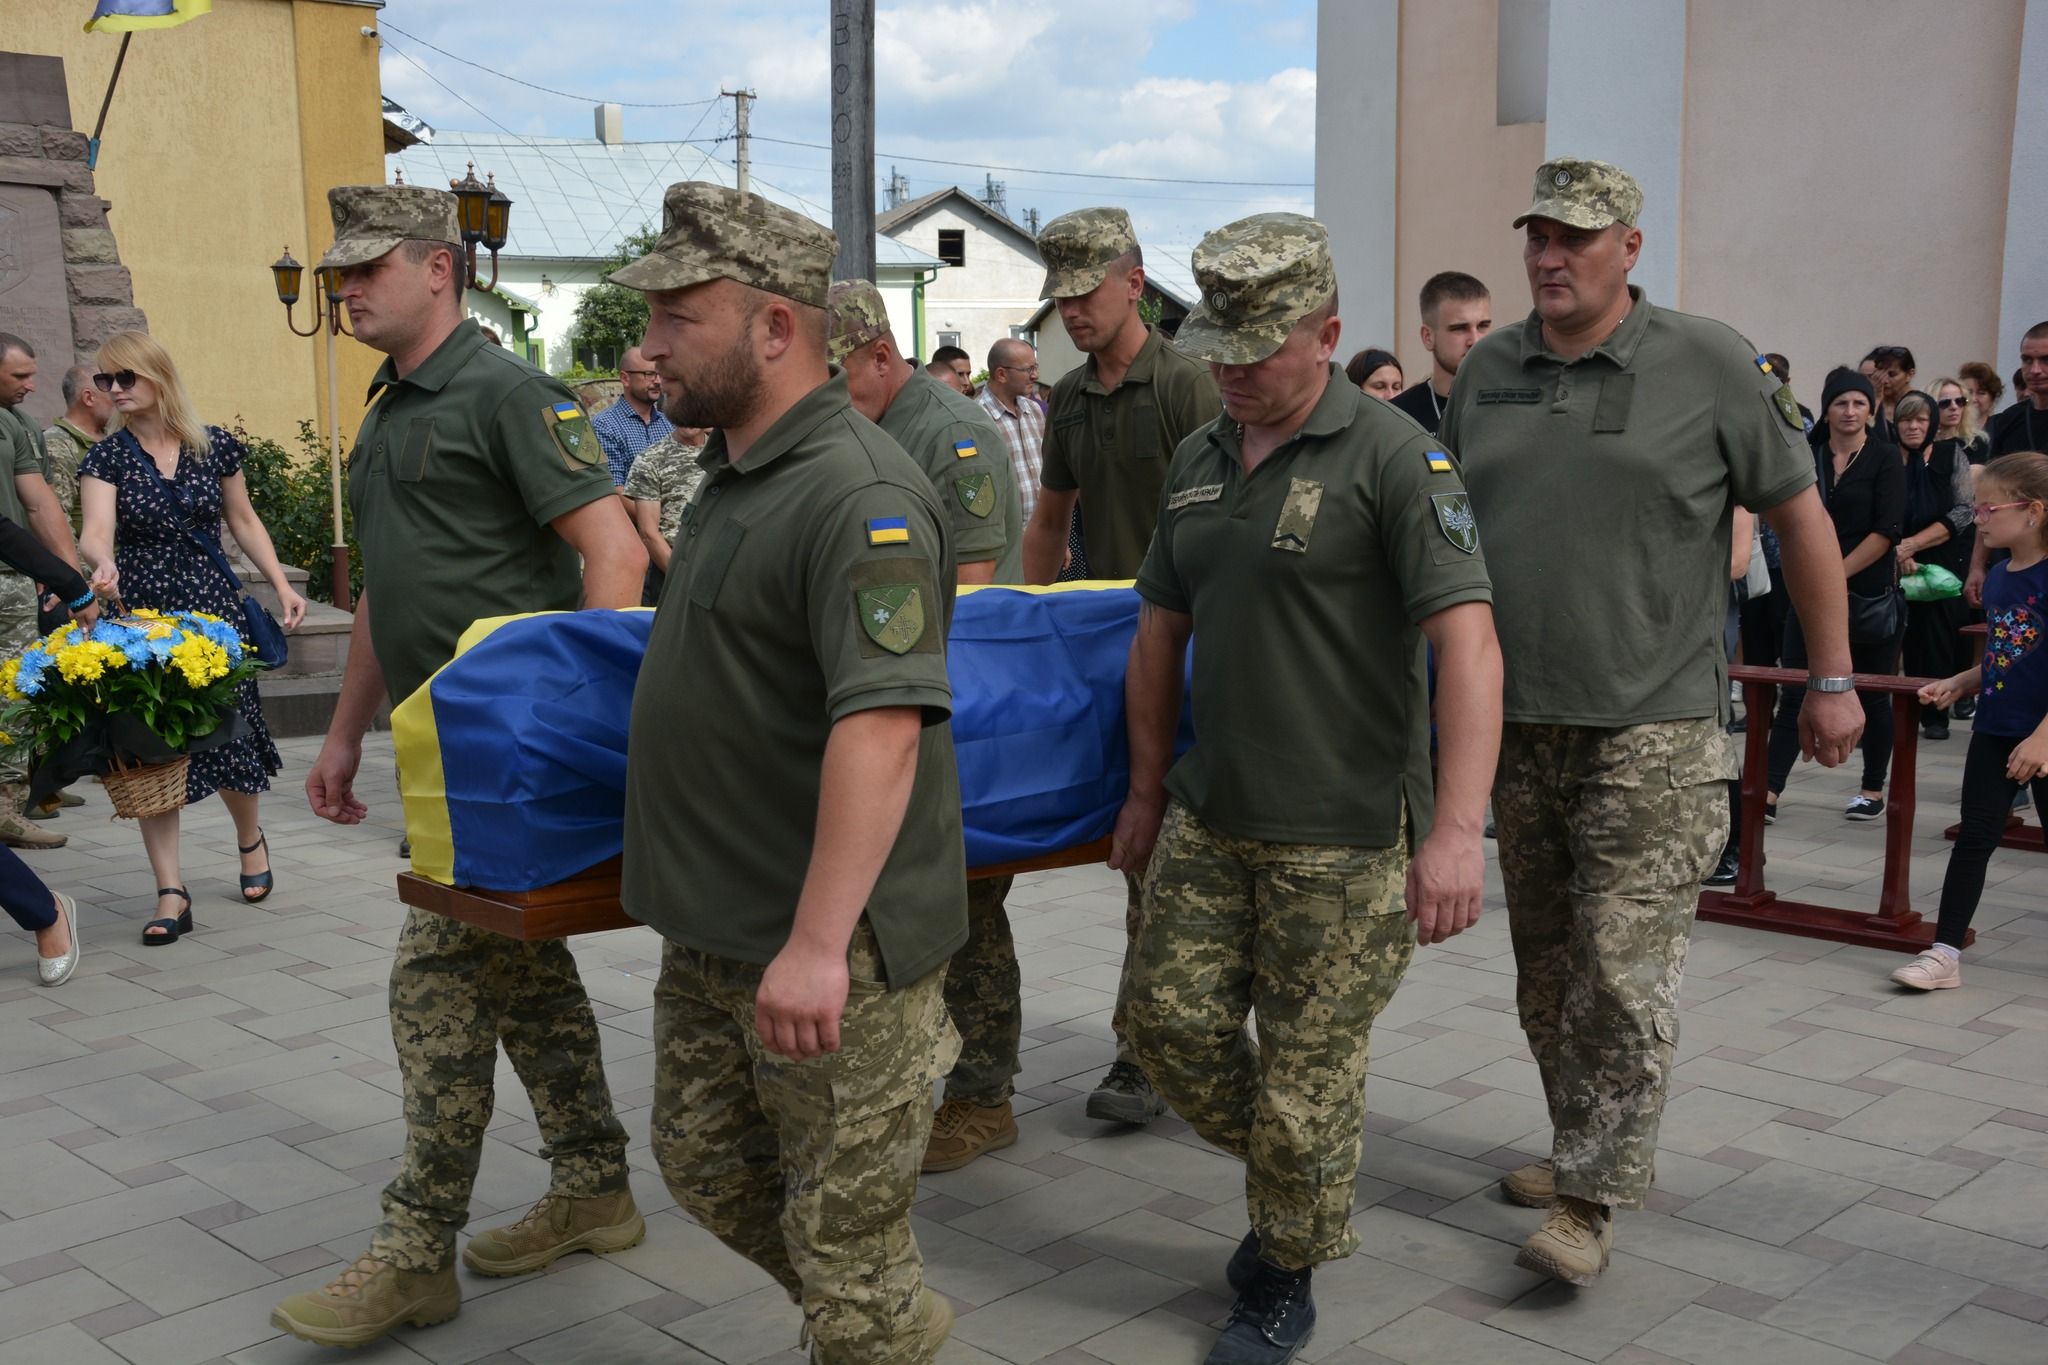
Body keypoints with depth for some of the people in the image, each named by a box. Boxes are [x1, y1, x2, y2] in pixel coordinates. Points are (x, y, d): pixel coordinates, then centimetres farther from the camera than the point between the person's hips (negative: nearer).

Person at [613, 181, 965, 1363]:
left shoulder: (859, 496, -22)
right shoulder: (736, 473, 12)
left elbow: (881, 726, -30)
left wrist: (817, 943, -33)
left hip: (829, 953, -10)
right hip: (715, 931, 10)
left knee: (847, 1235, 4)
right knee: (708, 1167, 24)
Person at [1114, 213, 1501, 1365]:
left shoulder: (1394, 458, -13)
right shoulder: (1198, 461, 10)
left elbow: (1467, 636, -22)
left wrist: (1459, 827, -30)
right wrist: (1149, 792, 20)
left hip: (1342, 834, -7)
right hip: (1211, 816, 7)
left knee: (1307, 1074, 4)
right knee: (1173, 1021, 10)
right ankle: (1306, 1173, 36)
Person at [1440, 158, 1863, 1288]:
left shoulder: (1710, 365, -4)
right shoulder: (1486, 372, 8)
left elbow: (1799, 516, 1)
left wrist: (1834, 679, 1)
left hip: (1650, 729, -5)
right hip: (1518, 726, 5)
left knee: (1621, 969, -6)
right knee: (1545, 968, 13)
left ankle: (1592, 1199, 4)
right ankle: (1588, 1147, 30)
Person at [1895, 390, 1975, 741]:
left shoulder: (1952, 455, 2)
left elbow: (1962, 513, -5)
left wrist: (1912, 544, -14)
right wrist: (1899, 554, -17)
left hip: (1944, 565, 0)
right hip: (1896, 568, 0)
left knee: (1937, 642, -1)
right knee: (1909, 642, -3)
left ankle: (1936, 715, 8)